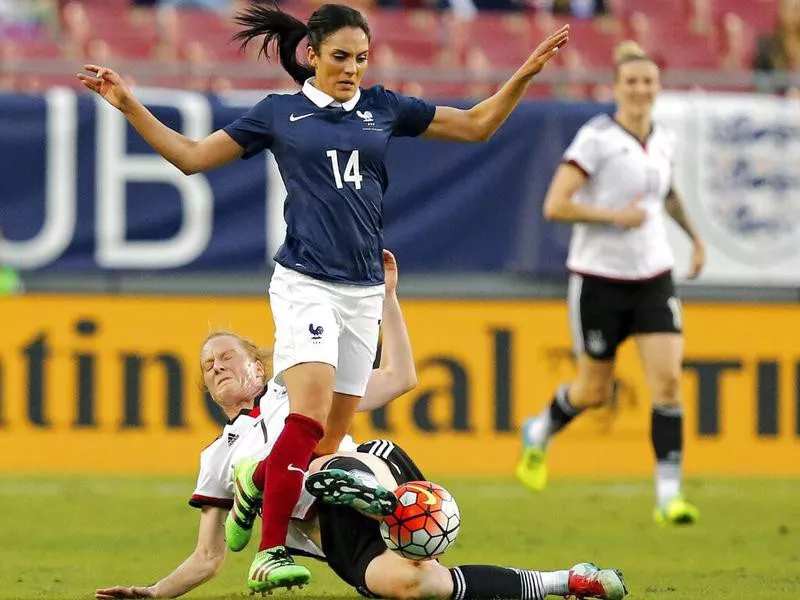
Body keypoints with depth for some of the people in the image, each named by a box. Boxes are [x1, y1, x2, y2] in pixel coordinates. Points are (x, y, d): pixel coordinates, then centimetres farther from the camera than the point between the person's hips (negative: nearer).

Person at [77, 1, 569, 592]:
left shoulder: (383, 108, 12)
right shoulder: (278, 113, 5)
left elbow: (477, 124, 18)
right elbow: (192, 156, 9)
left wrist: (526, 73, 8)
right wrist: (129, 106, 2)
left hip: (365, 291, 5)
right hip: (305, 282, -5)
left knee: (332, 438, 4)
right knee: (310, 413, -23)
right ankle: (271, 553, -23)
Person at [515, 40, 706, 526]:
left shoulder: (664, 141, 6)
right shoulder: (597, 138, -13)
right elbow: (555, 206, -18)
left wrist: (694, 235, 24)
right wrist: (615, 215, -23)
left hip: (654, 276, 4)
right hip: (599, 279, -4)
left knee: (668, 382, -11)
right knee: (596, 391, 8)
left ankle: (669, 495, -9)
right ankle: (540, 433, 40)